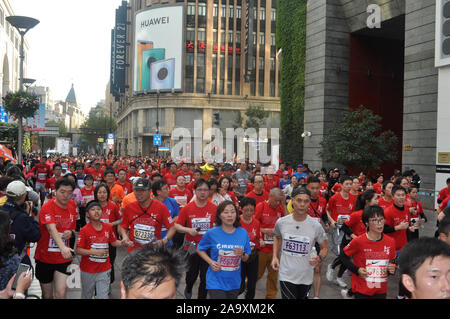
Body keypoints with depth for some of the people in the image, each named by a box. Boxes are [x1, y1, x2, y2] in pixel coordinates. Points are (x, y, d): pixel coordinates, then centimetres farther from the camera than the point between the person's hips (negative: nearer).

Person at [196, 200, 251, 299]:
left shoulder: (243, 233, -3)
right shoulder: (211, 233, -10)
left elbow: (246, 259, 7)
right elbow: (199, 250, 4)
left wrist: (242, 254, -14)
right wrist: (210, 262, -11)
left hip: (235, 283, 3)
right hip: (216, 282, -3)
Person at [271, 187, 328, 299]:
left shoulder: (316, 226, -12)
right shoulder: (281, 222, -8)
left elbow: (324, 248, 1)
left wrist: (319, 258, -21)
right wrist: (275, 257, 1)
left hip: (306, 277, 1)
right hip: (286, 276, -1)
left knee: (302, 297, 20)